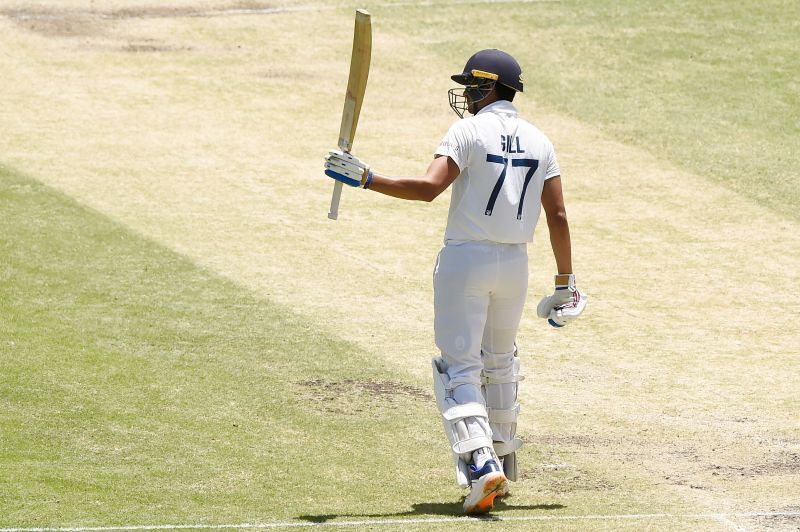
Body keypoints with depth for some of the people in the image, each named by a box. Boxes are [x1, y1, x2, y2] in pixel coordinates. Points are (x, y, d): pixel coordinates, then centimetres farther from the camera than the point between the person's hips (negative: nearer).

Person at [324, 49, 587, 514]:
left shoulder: (469, 132, -9)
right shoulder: (539, 142, 8)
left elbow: (428, 188, -22)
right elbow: (558, 216, 5)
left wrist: (365, 178, -20)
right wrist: (566, 283, 10)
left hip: (466, 258, -5)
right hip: (515, 264, 5)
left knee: (459, 367, -3)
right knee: (500, 363, 23)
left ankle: (481, 464, -23)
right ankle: (502, 468, 28)